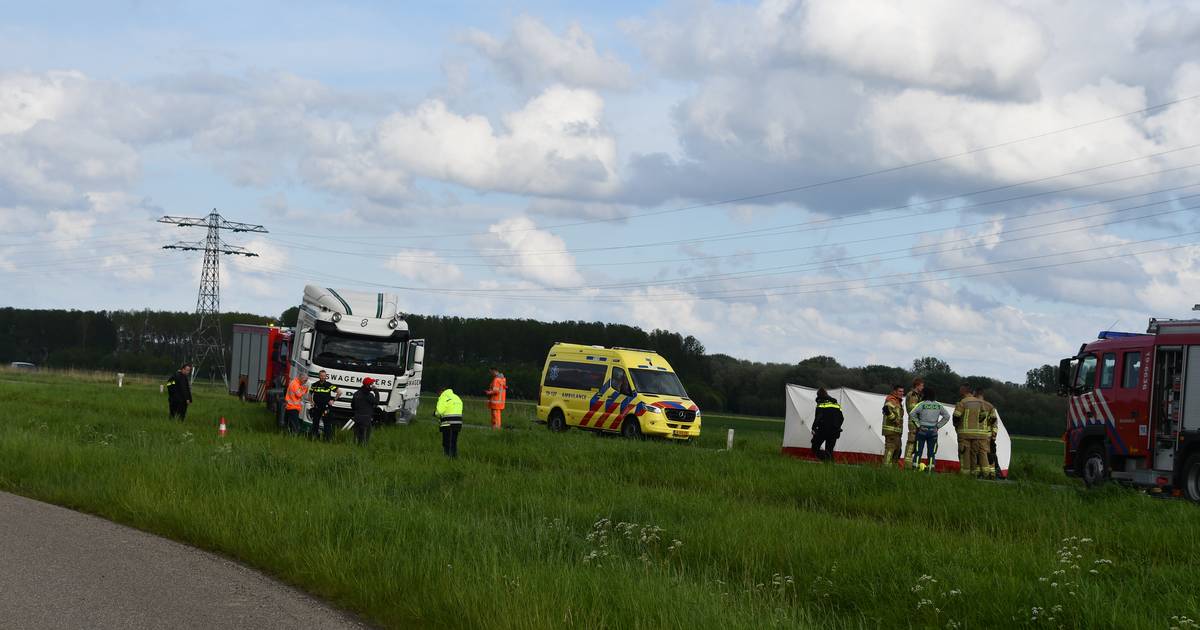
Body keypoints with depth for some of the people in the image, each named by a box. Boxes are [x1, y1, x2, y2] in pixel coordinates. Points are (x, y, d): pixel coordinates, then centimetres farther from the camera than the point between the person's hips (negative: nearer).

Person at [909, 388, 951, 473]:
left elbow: (912, 414, -18)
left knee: (918, 451, 3)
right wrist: (938, 425, 6)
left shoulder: (922, 404, -9)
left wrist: (918, 424, -8)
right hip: (933, 431, 3)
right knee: (931, 453, 7)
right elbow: (947, 416, 7)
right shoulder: (938, 405, 3)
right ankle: (930, 470, 4)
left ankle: (915, 469, 0)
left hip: (922, 430, -3)